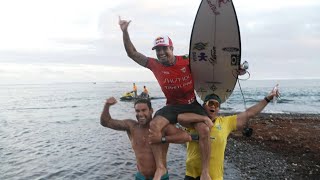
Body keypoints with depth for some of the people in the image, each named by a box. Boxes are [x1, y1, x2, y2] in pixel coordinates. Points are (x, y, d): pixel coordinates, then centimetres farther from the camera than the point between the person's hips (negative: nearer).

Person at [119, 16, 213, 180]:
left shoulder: (187, 61, -11)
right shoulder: (155, 65, -6)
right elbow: (132, 53, -3)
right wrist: (125, 32, -11)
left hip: (192, 104, -1)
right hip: (172, 105, 1)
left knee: (204, 130, -24)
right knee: (154, 125, -24)